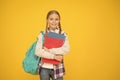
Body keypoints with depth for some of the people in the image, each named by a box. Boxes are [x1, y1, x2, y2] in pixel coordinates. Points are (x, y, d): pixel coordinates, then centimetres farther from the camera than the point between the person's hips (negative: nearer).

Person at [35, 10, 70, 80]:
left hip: (57, 68, 0)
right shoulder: (42, 34, -3)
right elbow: (38, 51, -11)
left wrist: (50, 50, -18)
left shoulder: (63, 34, -1)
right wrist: (53, 56, -16)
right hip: (44, 68, 0)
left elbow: (66, 49, -14)